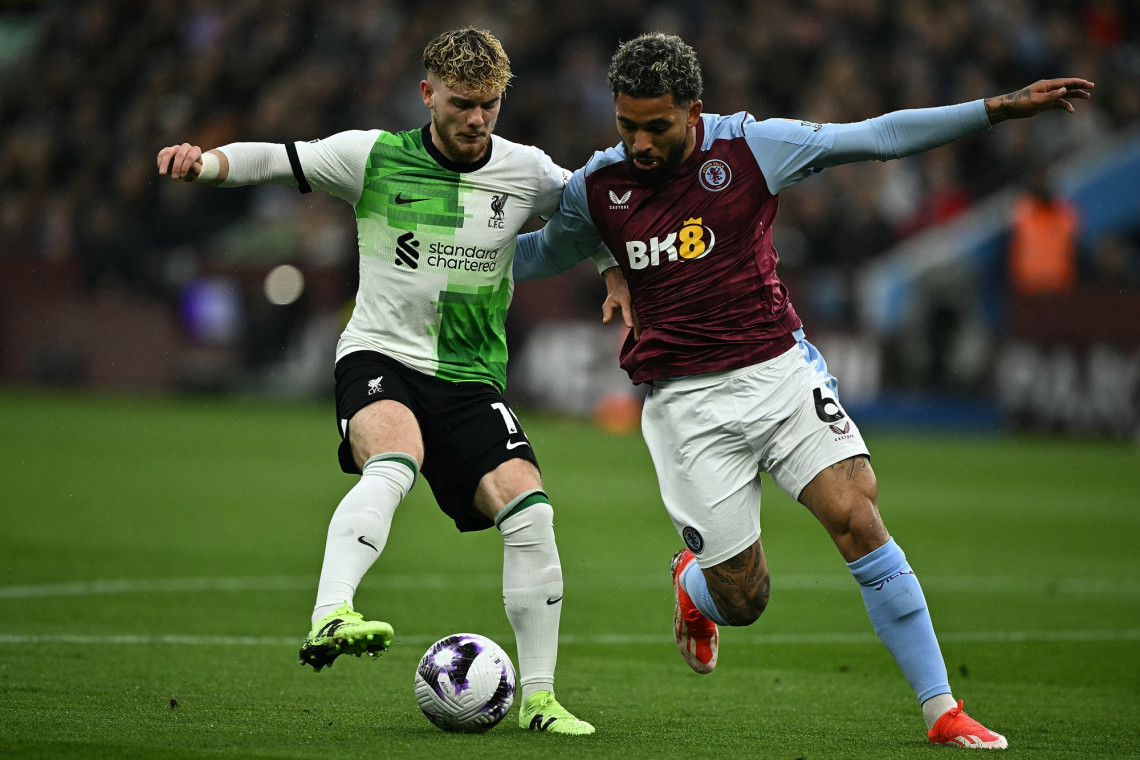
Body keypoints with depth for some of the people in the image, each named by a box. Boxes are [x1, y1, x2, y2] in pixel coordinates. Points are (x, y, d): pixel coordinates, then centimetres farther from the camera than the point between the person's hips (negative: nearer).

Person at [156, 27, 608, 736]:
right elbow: (273, 159, 0)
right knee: (394, 463, -36)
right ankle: (330, 618, -51)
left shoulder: (526, 172, 2)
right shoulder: (375, 156, -4)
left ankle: (538, 697, -3)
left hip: (471, 377, 3)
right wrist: (205, 161, -18)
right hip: (381, 357, -3)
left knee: (530, 509, -15)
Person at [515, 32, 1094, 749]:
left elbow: (879, 137, -4)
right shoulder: (597, 186, 0)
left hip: (779, 368, 0)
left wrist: (1002, 107, -8)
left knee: (857, 517, -19)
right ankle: (694, 586, 40)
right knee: (742, 600, -1)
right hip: (686, 405, 0)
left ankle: (943, 711, -11)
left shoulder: (748, 148, -5)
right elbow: (545, 251, 22)